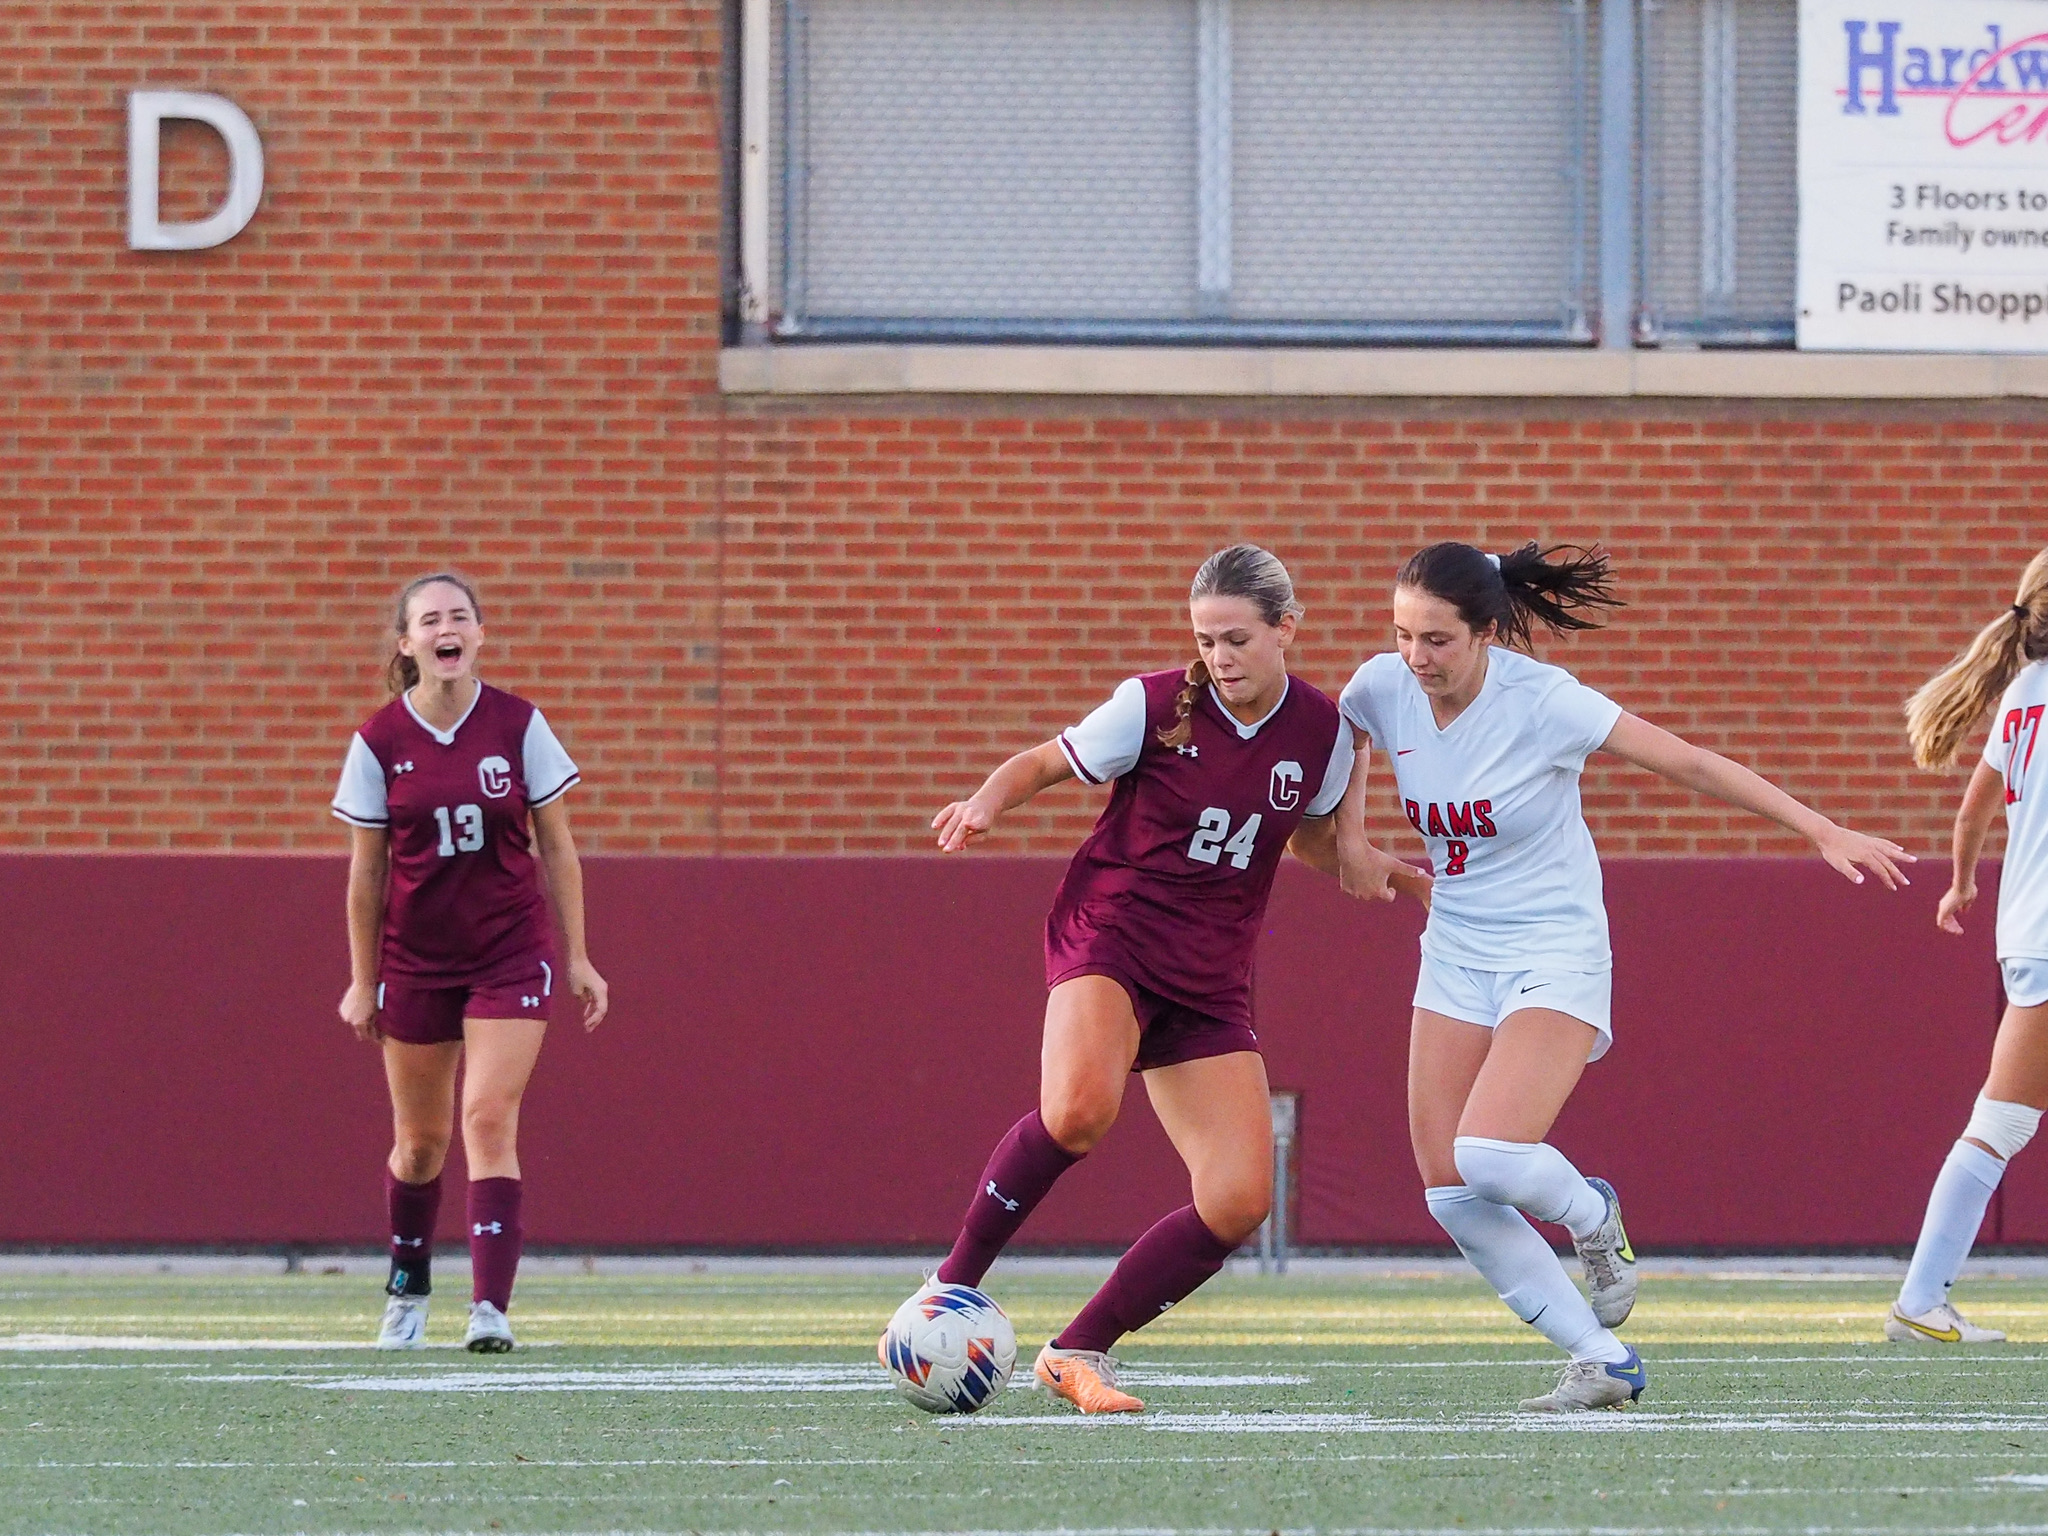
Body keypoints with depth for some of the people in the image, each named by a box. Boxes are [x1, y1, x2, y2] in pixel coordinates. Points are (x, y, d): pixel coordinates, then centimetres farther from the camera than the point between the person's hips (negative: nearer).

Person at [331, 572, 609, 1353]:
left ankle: (490, 1305, -20)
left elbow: (556, 849, 2)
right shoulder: (380, 741, -5)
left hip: (510, 953, -1)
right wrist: (362, 981, 4)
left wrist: (576, 958, 1)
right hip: (415, 959, 1)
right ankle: (407, 1289, 34)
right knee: (421, 1138, 10)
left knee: (489, 1119, -15)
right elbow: (367, 870, 2)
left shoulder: (519, 726, -6)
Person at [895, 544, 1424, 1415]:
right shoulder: (1154, 706, -9)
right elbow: (1042, 764, 2)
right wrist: (986, 803, -19)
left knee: (1239, 1202, -9)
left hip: (1210, 980, 5)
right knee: (1081, 1108, -35)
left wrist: (1388, 873, 3)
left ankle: (1078, 1352, 5)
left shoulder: (1320, 732, 1)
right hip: (1109, 934, -5)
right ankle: (955, 1284, -17)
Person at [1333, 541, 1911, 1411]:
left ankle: (1592, 1217, 11)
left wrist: (1821, 831, -16)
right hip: (1455, 955, 6)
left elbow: (1690, 765, -16)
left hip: (1554, 955, -6)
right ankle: (1604, 1363, 4)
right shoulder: (1382, 689, -7)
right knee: (1449, 1191, -5)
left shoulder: (1543, 702, -20)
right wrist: (1349, 838, 6)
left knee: (1491, 1154, -25)